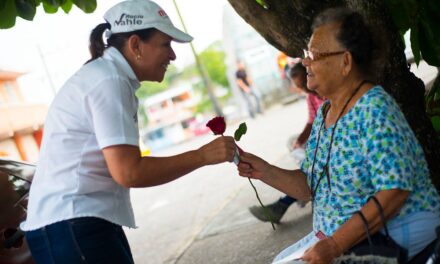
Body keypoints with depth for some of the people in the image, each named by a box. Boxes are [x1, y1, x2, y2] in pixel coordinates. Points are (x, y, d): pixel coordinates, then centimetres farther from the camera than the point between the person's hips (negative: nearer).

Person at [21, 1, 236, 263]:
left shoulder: (106, 75, 14)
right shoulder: (109, 80, -16)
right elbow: (128, 172, -22)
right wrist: (202, 156, -16)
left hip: (82, 223, 10)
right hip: (72, 226, -10)